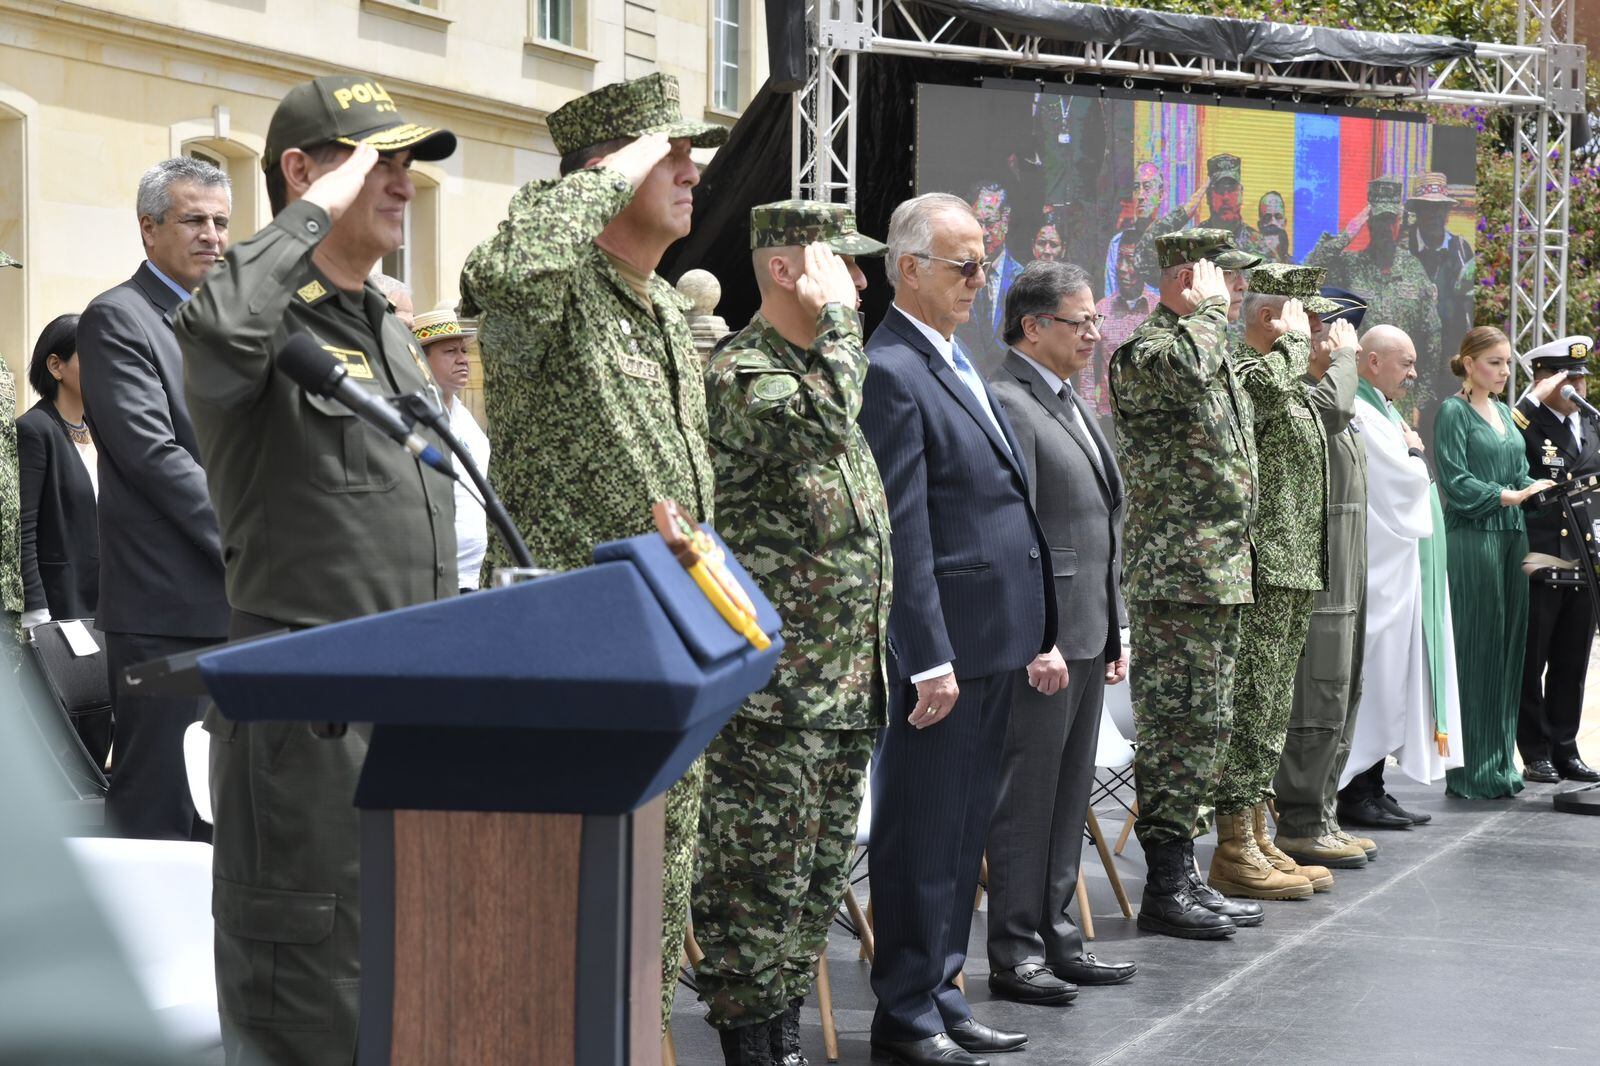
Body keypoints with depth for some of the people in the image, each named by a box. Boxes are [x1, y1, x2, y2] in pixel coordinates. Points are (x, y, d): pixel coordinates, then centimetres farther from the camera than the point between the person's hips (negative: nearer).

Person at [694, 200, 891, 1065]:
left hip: (848, 681, 9)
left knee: (818, 873, 13)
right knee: (760, 875, -4)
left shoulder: (826, 367, 18)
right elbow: (823, 418, -32)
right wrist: (836, 313, -20)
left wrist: (876, 656, 22)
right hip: (774, 683, -9)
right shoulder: (739, 371, -11)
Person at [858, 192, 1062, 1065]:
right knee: (921, 832, -2)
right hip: (942, 644, -9)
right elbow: (902, 533, -18)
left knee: (963, 830, 15)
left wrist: (1040, 634, 17)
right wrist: (930, 660, -20)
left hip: (994, 644, 9)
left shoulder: (959, 364, 17)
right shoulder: (891, 372, -13)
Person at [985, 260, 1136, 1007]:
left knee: (1069, 796, 14)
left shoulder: (1071, 403, 18)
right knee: (1026, 798, -2)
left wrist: (1115, 629, 19)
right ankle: (1016, 953, 4)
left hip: (1087, 635, 10)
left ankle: (1056, 934, 23)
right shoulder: (1007, 404, -13)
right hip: (1042, 637, -9)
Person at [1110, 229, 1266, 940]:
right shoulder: (1145, 349, -12)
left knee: (1204, 726, 12)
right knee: (1178, 725, -7)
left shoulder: (1216, 355, 19)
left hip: (1220, 572, 10)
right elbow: (1185, 372, -38)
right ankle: (1165, 888, -2)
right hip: (1177, 573, -10)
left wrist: (1237, 559, 25)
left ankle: (1184, 876, 19)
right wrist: (1209, 308, -19)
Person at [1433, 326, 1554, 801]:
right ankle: (1471, 773, -3)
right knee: (1475, 650, -7)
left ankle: (1499, 764, 12)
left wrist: (1532, 491, 0)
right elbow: (1454, 479, -11)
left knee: (1508, 650, 7)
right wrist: (1508, 496, -16)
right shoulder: (1454, 411, -4)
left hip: (1512, 537, 8)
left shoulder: (1505, 414, 18)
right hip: (1472, 537, -7)